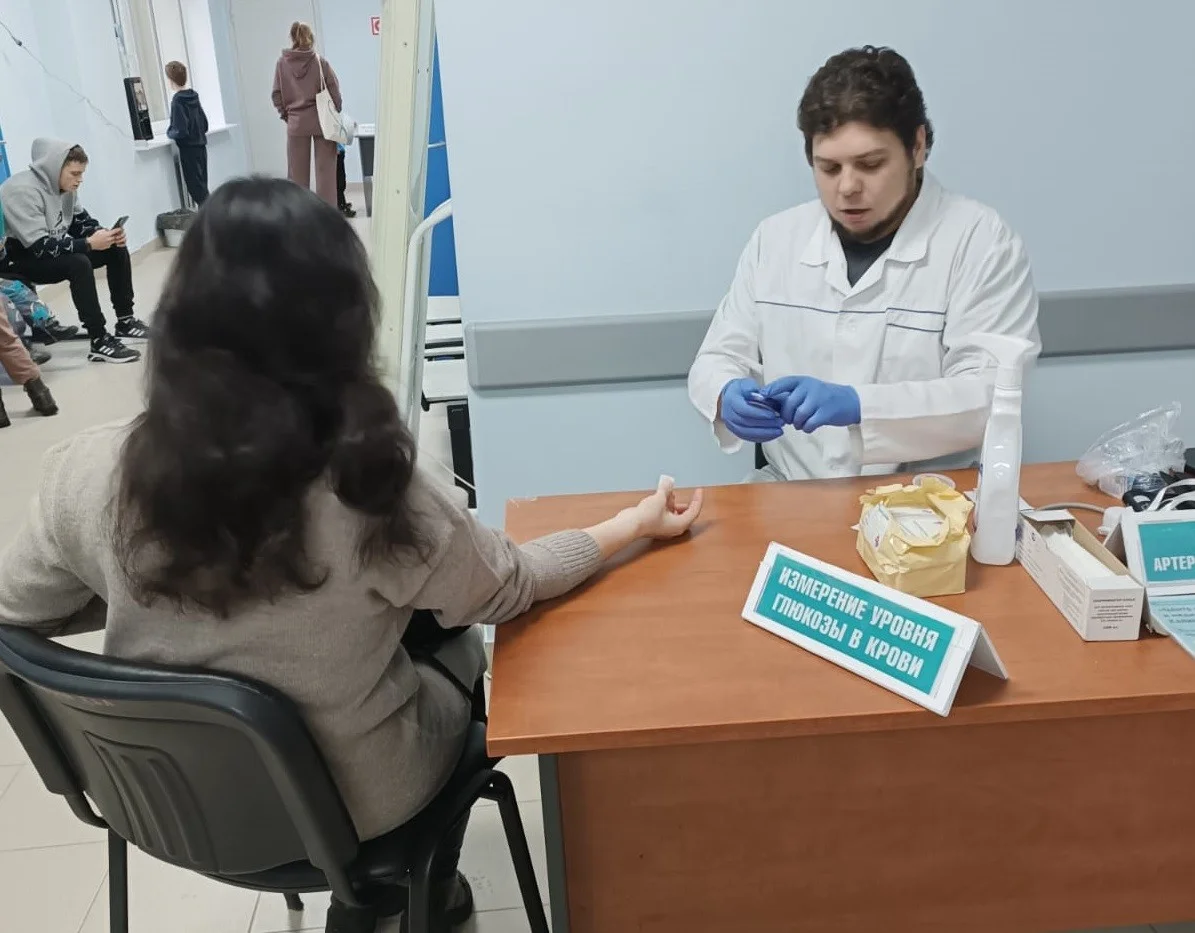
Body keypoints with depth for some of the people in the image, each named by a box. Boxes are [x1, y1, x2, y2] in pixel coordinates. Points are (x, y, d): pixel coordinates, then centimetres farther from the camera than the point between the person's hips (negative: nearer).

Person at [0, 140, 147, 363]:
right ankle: (100, 343, -30)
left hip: (53, 252, 9)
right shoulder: (24, 191, -27)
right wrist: (89, 243, -33)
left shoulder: (64, 185, -2)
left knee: (116, 249, -1)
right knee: (78, 263, -34)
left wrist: (107, 235, -13)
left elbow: (82, 222, 8)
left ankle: (125, 321, 5)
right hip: (19, 260, -9)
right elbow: (40, 247, -32)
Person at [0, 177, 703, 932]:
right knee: (458, 651, 26)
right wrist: (637, 524, 3)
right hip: (344, 813, -3)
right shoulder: (373, 490, -30)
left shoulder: (90, 471, -21)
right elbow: (511, 590, -12)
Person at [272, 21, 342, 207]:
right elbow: (334, 89, -5)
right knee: (325, 170, 3)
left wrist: (285, 114, 13)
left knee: (297, 172, 9)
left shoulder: (282, 63, 0)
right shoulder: (319, 60, -4)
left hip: (296, 122, 1)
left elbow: (277, 95, 0)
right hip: (322, 120, -1)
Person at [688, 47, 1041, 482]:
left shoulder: (981, 241, -5)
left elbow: (993, 396, -13)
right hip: (791, 496, 3)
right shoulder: (774, 238, 8)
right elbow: (718, 360, 10)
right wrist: (729, 398, -14)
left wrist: (858, 405, -27)